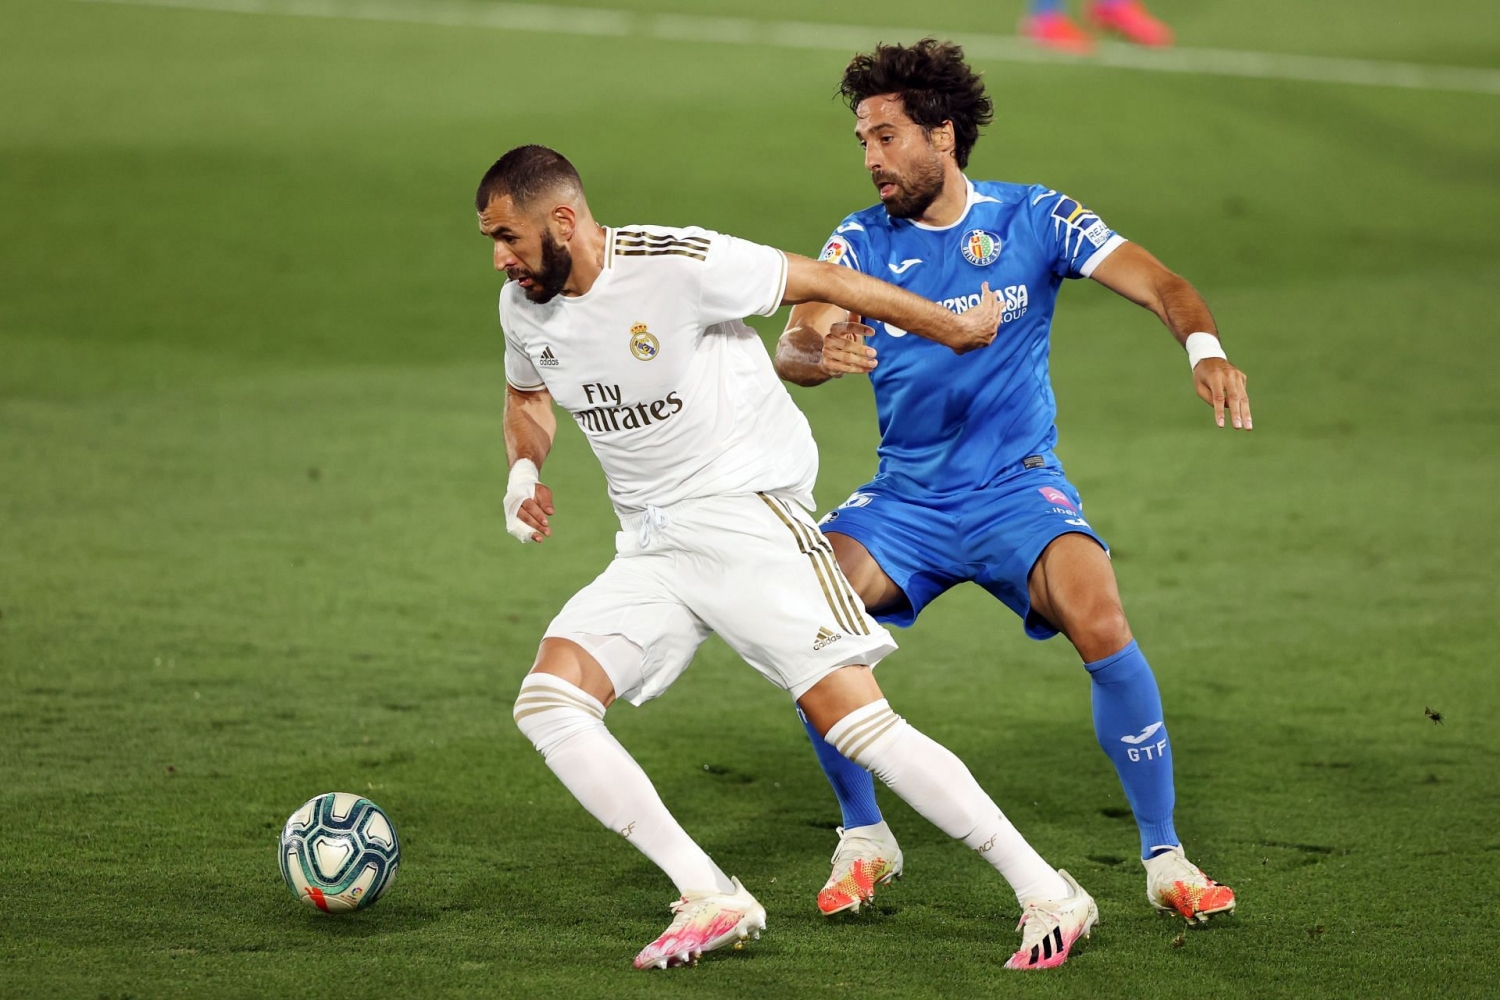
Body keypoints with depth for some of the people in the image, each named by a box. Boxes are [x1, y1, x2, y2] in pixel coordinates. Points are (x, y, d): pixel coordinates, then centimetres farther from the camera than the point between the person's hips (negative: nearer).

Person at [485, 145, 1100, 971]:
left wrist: (954, 329, 3)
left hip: (747, 516, -7)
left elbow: (819, 282, -7)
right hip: (649, 549, 7)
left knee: (855, 721, -16)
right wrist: (523, 471, 5)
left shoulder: (680, 266, -18)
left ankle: (1047, 895, -7)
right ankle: (710, 900, -11)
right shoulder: (523, 307, 4)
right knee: (545, 702, -13)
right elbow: (527, 393, 26)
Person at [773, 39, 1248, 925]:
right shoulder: (862, 242, 0)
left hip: (1019, 488, -2)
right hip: (905, 498, 2)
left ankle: (1165, 855, -12)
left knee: (1100, 624, -29)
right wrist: (818, 353, -39)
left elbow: (1161, 286, -11)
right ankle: (864, 836, -1)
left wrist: (1205, 347, -34)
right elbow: (793, 346, -14)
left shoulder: (1035, 219, -3)